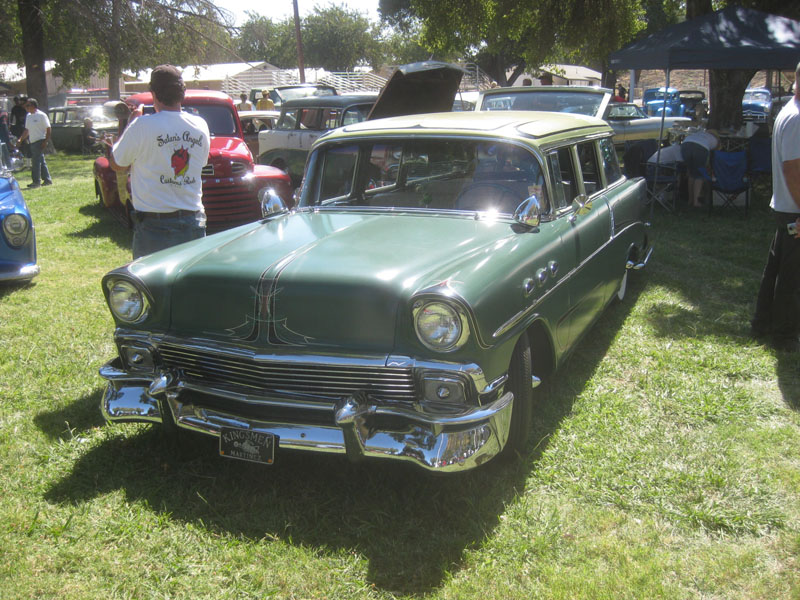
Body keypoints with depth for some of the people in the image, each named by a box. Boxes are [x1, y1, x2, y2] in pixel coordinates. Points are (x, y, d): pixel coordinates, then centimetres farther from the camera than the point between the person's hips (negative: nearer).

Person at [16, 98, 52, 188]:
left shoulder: (41, 115, -8)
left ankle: (36, 181, -6)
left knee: (36, 161, -9)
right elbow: (27, 130, 22)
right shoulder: (28, 116, 15)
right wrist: (20, 139, 14)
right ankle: (47, 179, 16)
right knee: (41, 161, 11)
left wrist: (45, 141, -17)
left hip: (39, 141, -8)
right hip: (32, 142, 8)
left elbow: (48, 129, -10)